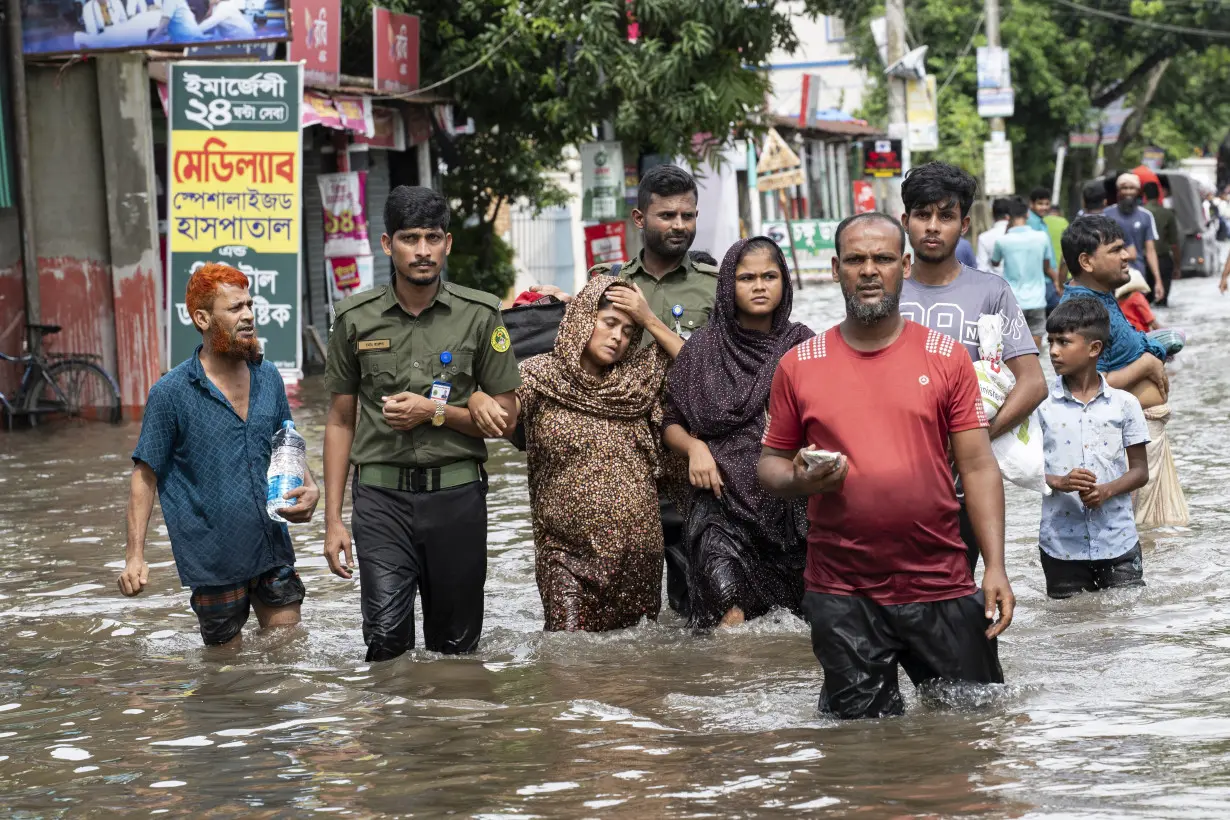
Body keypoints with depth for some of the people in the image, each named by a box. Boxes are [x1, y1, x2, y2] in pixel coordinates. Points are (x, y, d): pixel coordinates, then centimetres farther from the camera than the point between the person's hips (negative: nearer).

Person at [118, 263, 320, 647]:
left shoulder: (268, 377, 6)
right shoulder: (172, 393, -9)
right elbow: (146, 475, -5)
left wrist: (310, 489, -2)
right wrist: (135, 556, -12)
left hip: (273, 554, 4)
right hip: (213, 563, -4)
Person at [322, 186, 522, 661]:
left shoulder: (479, 315, 2)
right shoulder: (356, 319, 4)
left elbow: (505, 418, 5)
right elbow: (340, 422, 10)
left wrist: (435, 412, -12)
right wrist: (333, 520, 5)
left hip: (456, 495, 1)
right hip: (381, 496, 0)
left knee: (455, 644, 6)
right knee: (386, 636, -15)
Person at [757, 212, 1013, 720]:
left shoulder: (947, 358, 4)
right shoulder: (798, 366, 5)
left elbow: (977, 467, 2)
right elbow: (770, 463, 11)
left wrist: (995, 566, -7)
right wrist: (798, 481, -13)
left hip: (941, 586, 0)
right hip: (842, 596, 0)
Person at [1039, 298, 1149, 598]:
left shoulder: (1124, 404, 2)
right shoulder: (1042, 405, 0)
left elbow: (1140, 471, 5)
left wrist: (1106, 490, -14)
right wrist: (1058, 482, -18)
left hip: (1117, 540, 0)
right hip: (1061, 544, 0)